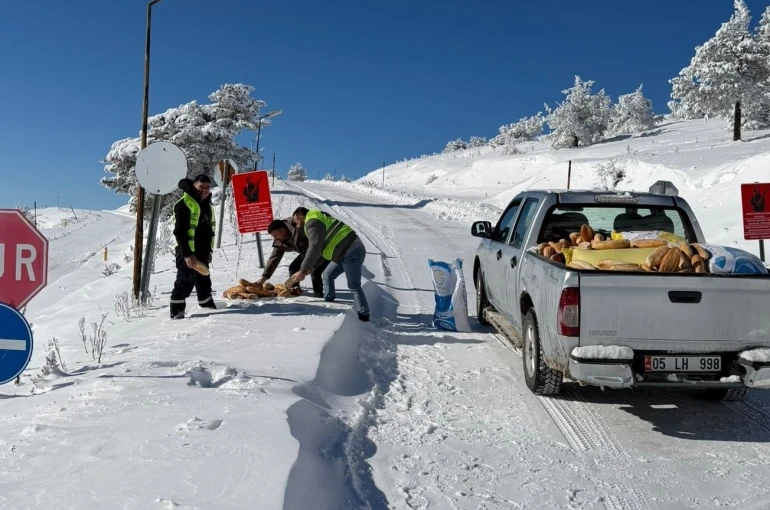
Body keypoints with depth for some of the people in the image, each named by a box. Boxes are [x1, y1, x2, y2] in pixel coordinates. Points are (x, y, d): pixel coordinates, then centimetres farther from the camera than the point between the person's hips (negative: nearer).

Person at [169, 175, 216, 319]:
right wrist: (187, 254, -22)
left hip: (202, 253, 8)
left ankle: (210, 308, 28)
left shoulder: (207, 206, 16)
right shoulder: (184, 204, -12)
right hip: (187, 254, -8)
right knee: (185, 284, -9)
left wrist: (209, 250, 16)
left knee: (204, 283, 17)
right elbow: (179, 231, -17)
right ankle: (177, 313, -3)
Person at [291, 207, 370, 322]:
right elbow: (322, 248, 23)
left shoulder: (312, 223, -11)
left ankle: (364, 316, -6)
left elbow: (314, 249, -22)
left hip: (351, 252, -11)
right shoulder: (317, 220, 21)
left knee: (354, 286, -8)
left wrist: (303, 271, -18)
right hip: (346, 252, 11)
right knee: (327, 276, 17)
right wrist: (313, 266, 14)